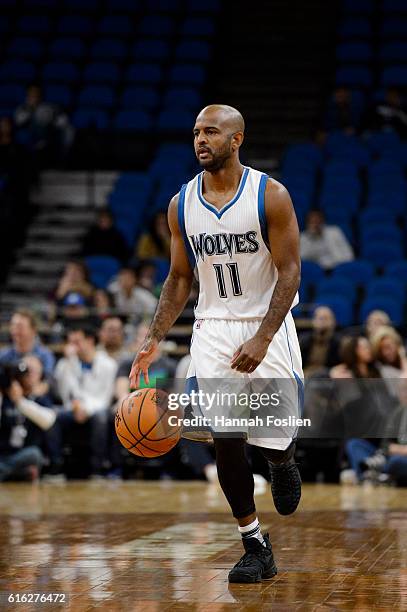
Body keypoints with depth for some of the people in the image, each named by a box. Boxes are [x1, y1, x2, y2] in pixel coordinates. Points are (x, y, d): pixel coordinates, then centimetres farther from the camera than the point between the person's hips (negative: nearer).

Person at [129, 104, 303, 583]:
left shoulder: (271, 196, -11)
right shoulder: (182, 204, 1)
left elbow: (289, 272, -12)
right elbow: (179, 278, 9)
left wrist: (262, 339, -21)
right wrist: (153, 340, 0)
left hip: (267, 326, -3)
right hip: (214, 328, 3)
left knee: (274, 441, -5)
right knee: (225, 440, -4)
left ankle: (284, 458, 35)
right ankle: (255, 548, 7)